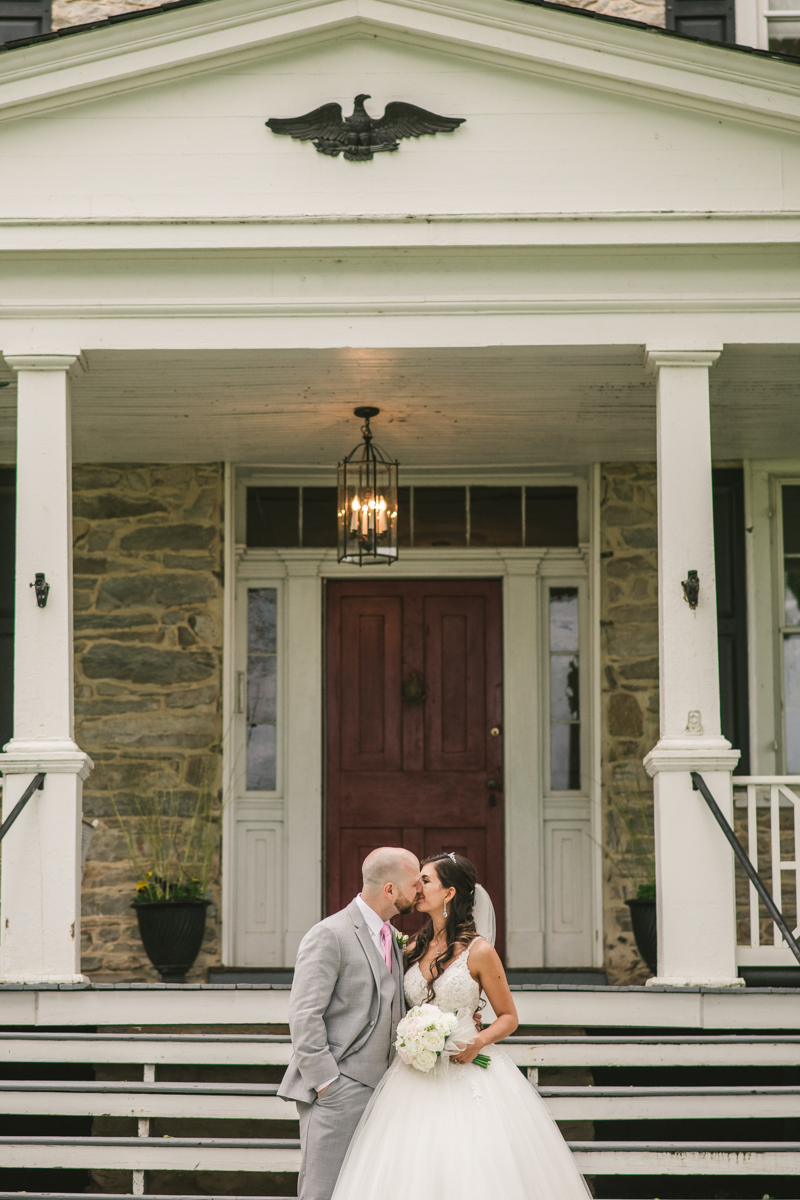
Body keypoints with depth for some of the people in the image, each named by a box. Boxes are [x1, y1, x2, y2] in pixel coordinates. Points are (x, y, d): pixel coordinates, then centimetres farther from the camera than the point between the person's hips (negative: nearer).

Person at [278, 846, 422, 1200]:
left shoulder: (393, 937, 16)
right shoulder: (329, 936, -11)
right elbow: (304, 1016, -16)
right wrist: (326, 1083, -18)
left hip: (375, 1089, 8)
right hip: (336, 1091, -8)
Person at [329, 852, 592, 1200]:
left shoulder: (478, 951, -6)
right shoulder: (414, 949, 9)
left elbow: (508, 1017, 2)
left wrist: (478, 1042, -15)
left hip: (466, 1072, -4)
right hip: (418, 1076, 4)